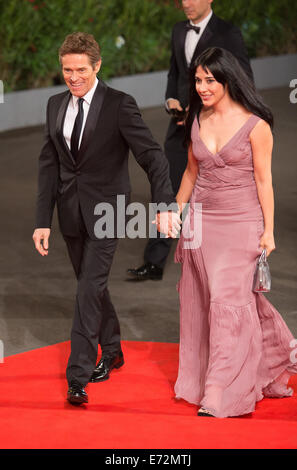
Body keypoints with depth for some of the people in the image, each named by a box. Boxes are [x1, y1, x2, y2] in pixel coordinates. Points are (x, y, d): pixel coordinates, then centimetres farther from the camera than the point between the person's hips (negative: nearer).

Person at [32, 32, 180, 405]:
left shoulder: (119, 105, -11)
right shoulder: (56, 105, 5)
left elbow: (151, 155, -15)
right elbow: (48, 165, 7)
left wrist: (164, 205, -29)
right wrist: (42, 221, 1)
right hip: (71, 213, 6)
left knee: (89, 288, -12)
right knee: (91, 285, 17)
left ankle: (78, 377, -10)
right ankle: (111, 351, 37)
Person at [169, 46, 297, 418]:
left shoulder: (255, 125, -9)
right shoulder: (197, 120, 6)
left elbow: (263, 180, -6)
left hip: (241, 222, -5)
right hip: (202, 220, 6)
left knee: (228, 300, -8)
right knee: (203, 300, 7)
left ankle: (220, 394, -4)